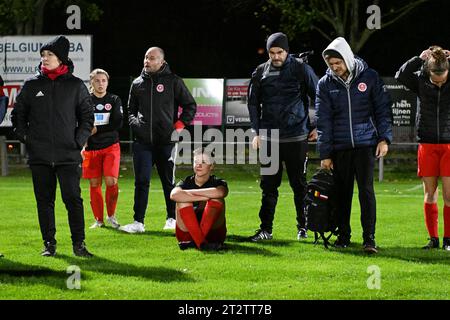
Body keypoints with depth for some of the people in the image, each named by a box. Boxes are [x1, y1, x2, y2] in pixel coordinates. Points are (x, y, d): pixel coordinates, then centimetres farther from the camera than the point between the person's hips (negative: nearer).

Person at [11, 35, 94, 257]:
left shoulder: (76, 86, 4)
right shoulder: (31, 85, 7)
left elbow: (87, 116, 9)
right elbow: (18, 114, 14)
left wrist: (79, 141, -1)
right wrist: (24, 137, 3)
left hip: (68, 155, -2)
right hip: (39, 156, 2)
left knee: (73, 198, -7)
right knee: (44, 200, 5)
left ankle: (79, 243, 0)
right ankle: (49, 243, 12)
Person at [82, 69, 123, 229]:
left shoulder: (114, 100, 4)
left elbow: (117, 124, -6)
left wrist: (97, 129, -13)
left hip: (111, 147, -1)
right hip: (91, 148, 1)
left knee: (111, 181, -13)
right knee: (94, 184, 2)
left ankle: (111, 216, 7)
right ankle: (98, 219, 13)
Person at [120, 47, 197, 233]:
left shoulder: (173, 81, 2)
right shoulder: (137, 84, 11)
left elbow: (190, 105, 8)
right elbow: (131, 109, 23)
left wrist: (180, 124, -2)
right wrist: (134, 122, 3)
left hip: (166, 141, -2)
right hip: (142, 141, 2)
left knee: (168, 181, 9)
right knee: (141, 182, -3)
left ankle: (172, 218, 21)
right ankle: (138, 222, -3)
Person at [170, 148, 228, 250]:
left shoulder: (217, 182, 4)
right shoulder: (186, 182, 5)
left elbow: (220, 192, -25)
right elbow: (174, 195, -21)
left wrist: (191, 192, -17)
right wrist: (203, 197, -25)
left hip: (212, 232, 0)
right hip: (186, 232, 0)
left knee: (216, 199, -20)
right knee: (183, 201, -21)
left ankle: (193, 242, -33)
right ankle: (201, 242, -39)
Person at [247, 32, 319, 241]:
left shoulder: (301, 69, -3)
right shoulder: (261, 73, 5)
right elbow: (253, 103, 14)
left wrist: (316, 127, 1)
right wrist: (257, 132, 7)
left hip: (296, 138, -3)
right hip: (269, 138, 3)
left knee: (299, 185, 5)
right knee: (268, 185, 4)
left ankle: (303, 226, 15)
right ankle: (266, 229, 8)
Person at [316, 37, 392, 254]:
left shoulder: (369, 77, -1)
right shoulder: (325, 84, 2)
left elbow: (383, 108, 4)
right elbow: (323, 120, 2)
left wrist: (384, 138, -5)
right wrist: (325, 154, -2)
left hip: (365, 144, -2)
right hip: (339, 147, 2)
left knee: (366, 189, -8)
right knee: (342, 192, 7)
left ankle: (369, 238, -8)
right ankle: (343, 236, 17)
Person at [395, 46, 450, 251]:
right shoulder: (421, 80, -1)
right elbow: (400, 76, -13)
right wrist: (419, 59, -18)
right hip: (427, 144, 1)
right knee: (430, 194, 3)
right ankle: (433, 238, 10)